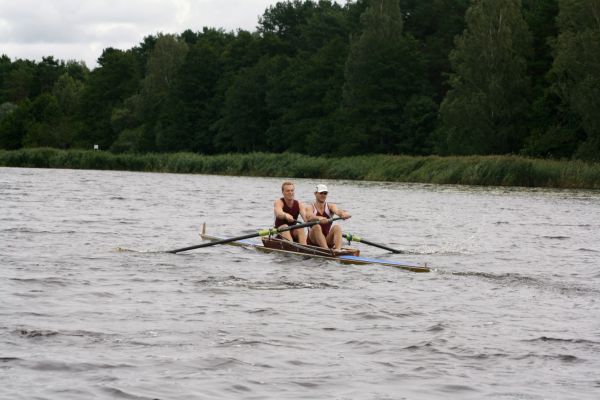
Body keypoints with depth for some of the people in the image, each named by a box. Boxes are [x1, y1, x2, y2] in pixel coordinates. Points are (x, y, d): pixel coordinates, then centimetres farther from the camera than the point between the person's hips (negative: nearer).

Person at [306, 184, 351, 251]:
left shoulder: (330, 206, 10)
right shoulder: (310, 208, 2)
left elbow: (337, 211, -14)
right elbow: (310, 217, -23)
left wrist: (344, 213, -40)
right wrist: (319, 218, -47)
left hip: (328, 240, 2)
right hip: (313, 241, -2)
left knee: (337, 227, -23)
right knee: (317, 227, -30)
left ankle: (338, 249, -49)